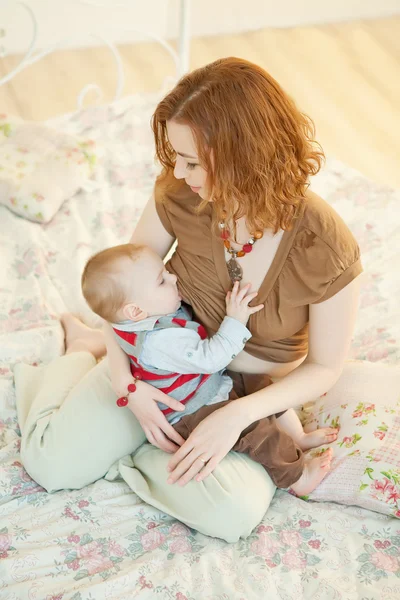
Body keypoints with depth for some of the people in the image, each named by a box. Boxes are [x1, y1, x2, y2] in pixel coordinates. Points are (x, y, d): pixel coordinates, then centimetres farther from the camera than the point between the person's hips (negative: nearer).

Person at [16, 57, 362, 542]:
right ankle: (84, 350, 24)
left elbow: (325, 367, -15)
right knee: (51, 463, -6)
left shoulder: (328, 249, -28)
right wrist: (127, 381, -19)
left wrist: (240, 413, -28)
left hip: (252, 387, -1)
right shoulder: (179, 194, -21)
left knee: (236, 513, -26)